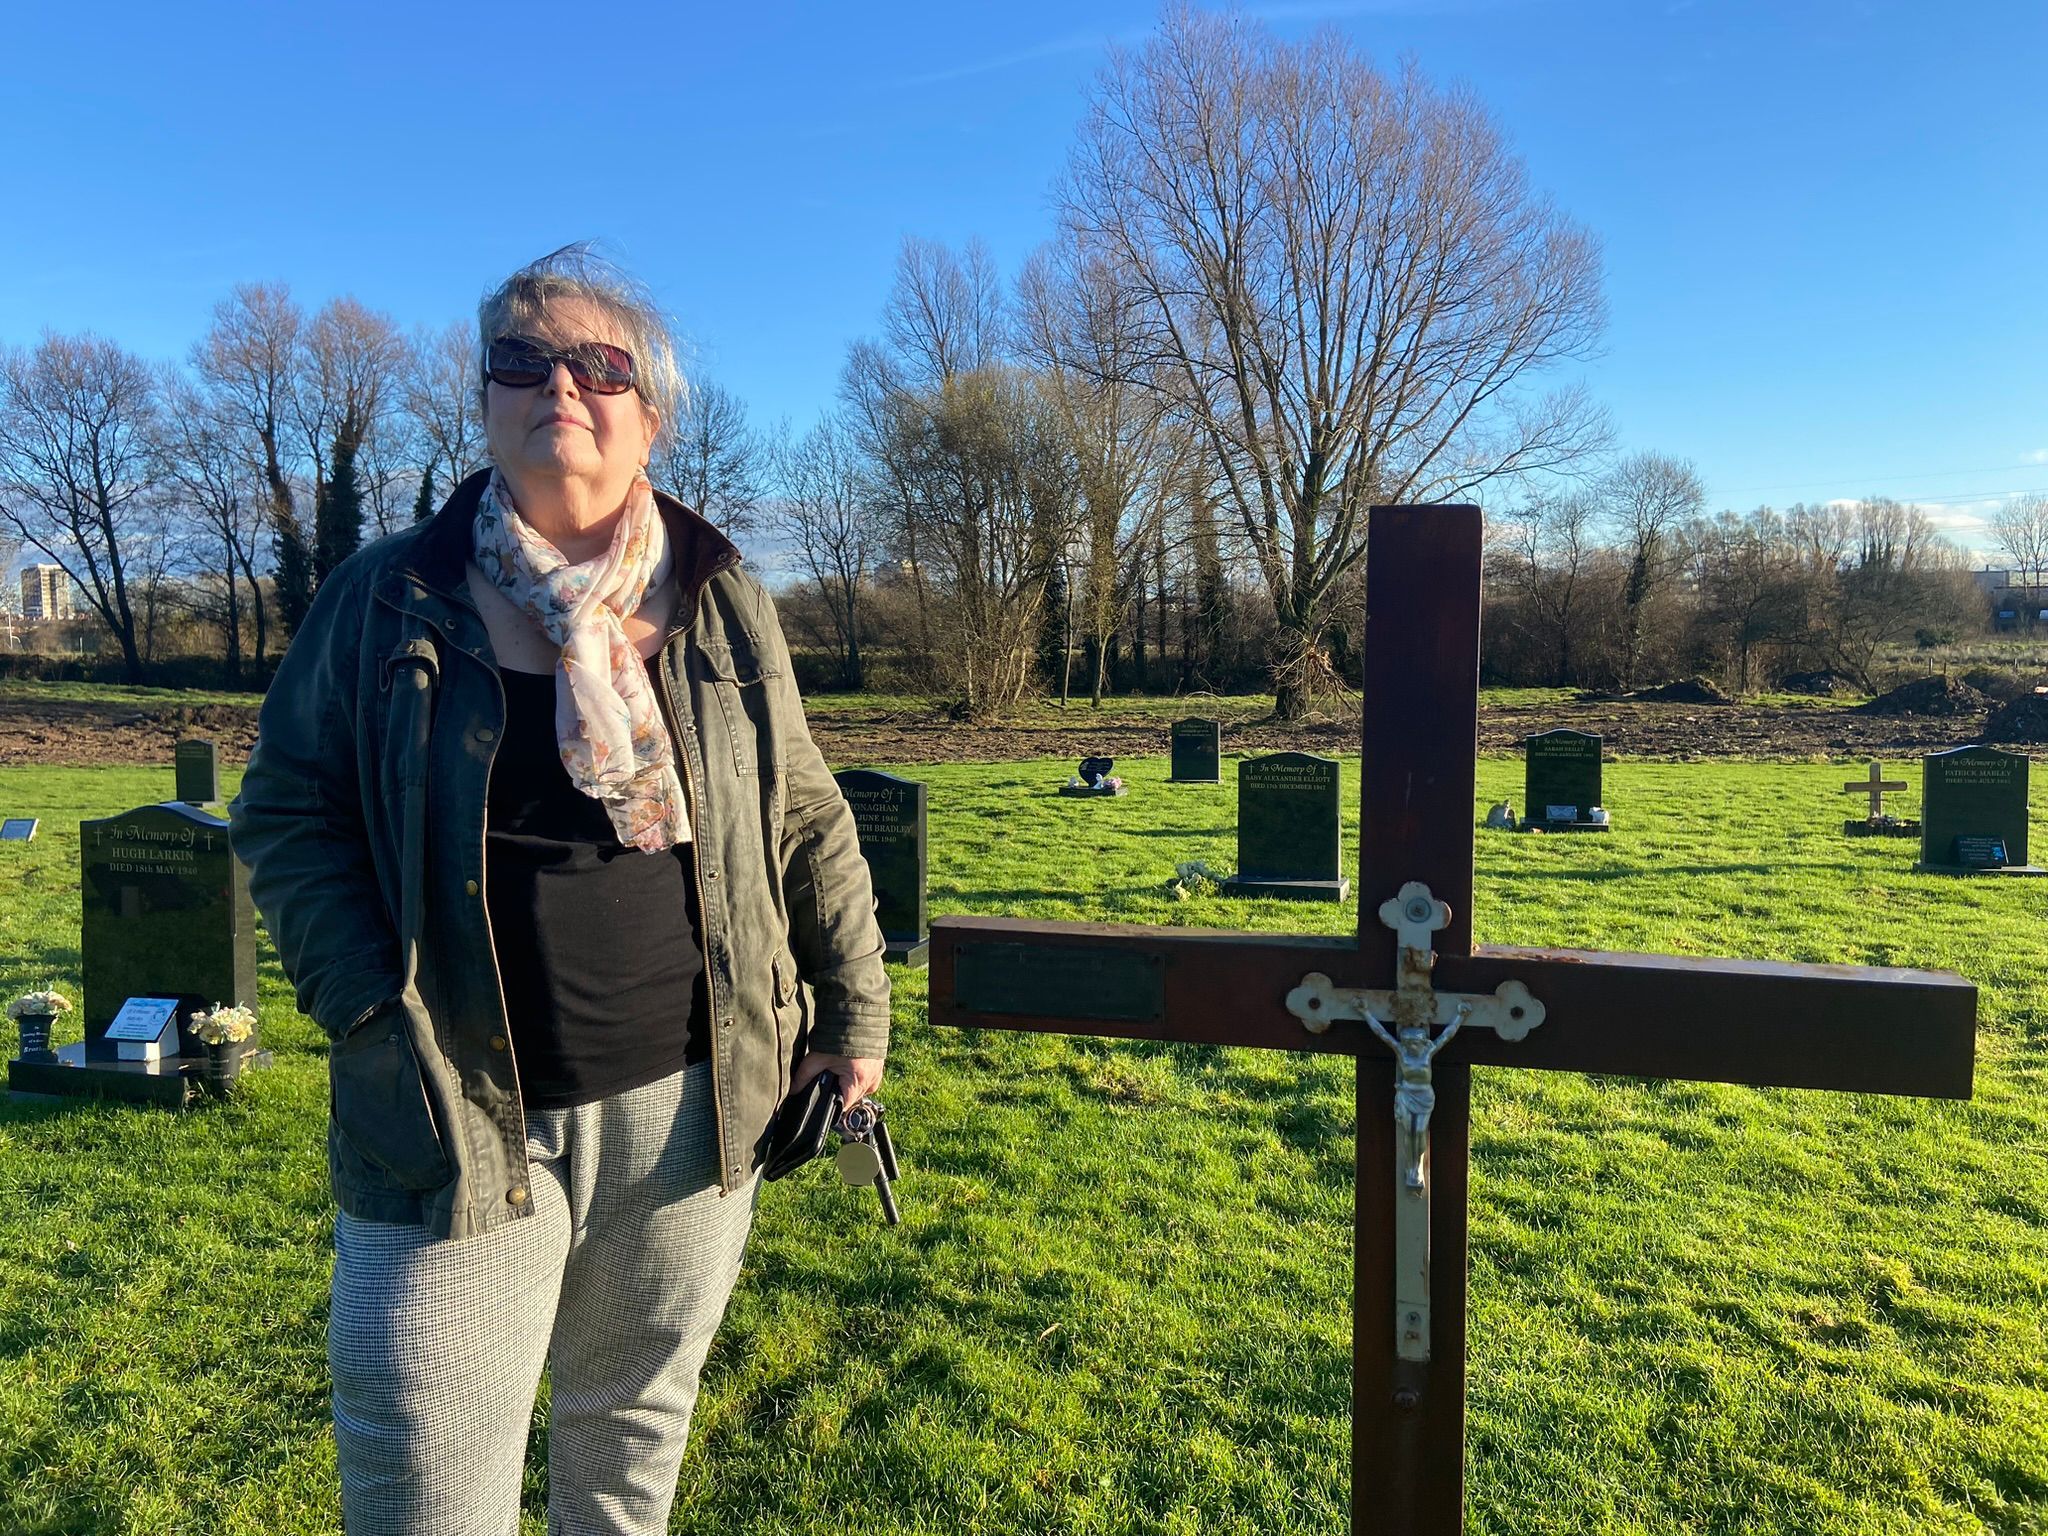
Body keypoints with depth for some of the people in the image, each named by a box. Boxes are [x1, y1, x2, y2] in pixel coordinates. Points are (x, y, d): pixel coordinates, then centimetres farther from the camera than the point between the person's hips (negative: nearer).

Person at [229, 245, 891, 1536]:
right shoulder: (387, 599, 0)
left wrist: (854, 1010, 6)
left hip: (689, 1104, 2)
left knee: (636, 1427, 19)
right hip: (455, 1118, -1)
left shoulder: (724, 603, 3)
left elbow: (807, 820, 7)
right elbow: (288, 805, 4)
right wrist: (367, 1002, -8)